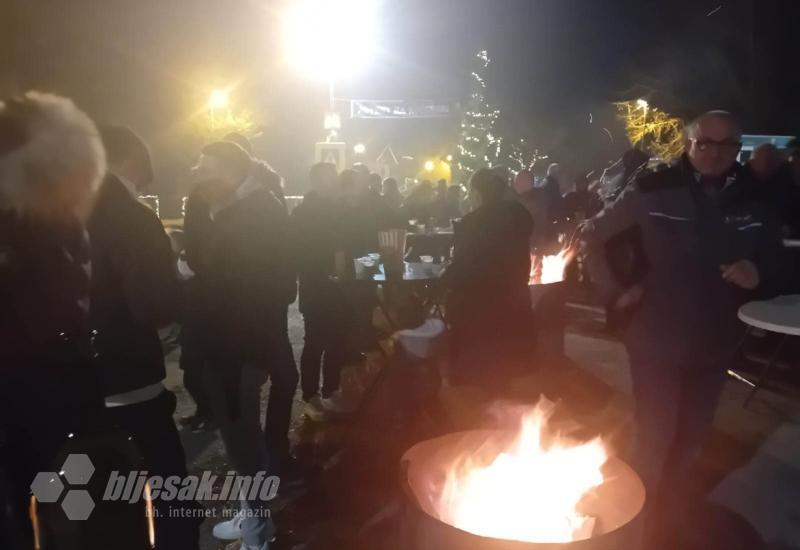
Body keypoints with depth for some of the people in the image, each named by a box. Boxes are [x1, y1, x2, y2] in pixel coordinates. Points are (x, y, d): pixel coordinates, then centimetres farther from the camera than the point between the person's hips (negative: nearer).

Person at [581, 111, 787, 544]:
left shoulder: (753, 202, -1)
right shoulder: (653, 190, -12)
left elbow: (775, 264, 8)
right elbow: (592, 236, -4)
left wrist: (759, 276, -15)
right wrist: (614, 291, -9)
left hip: (715, 344, 4)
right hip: (658, 339, -4)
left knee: (691, 439, 20)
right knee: (654, 439, 4)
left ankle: (671, 519, 44)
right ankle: (639, 523, 28)